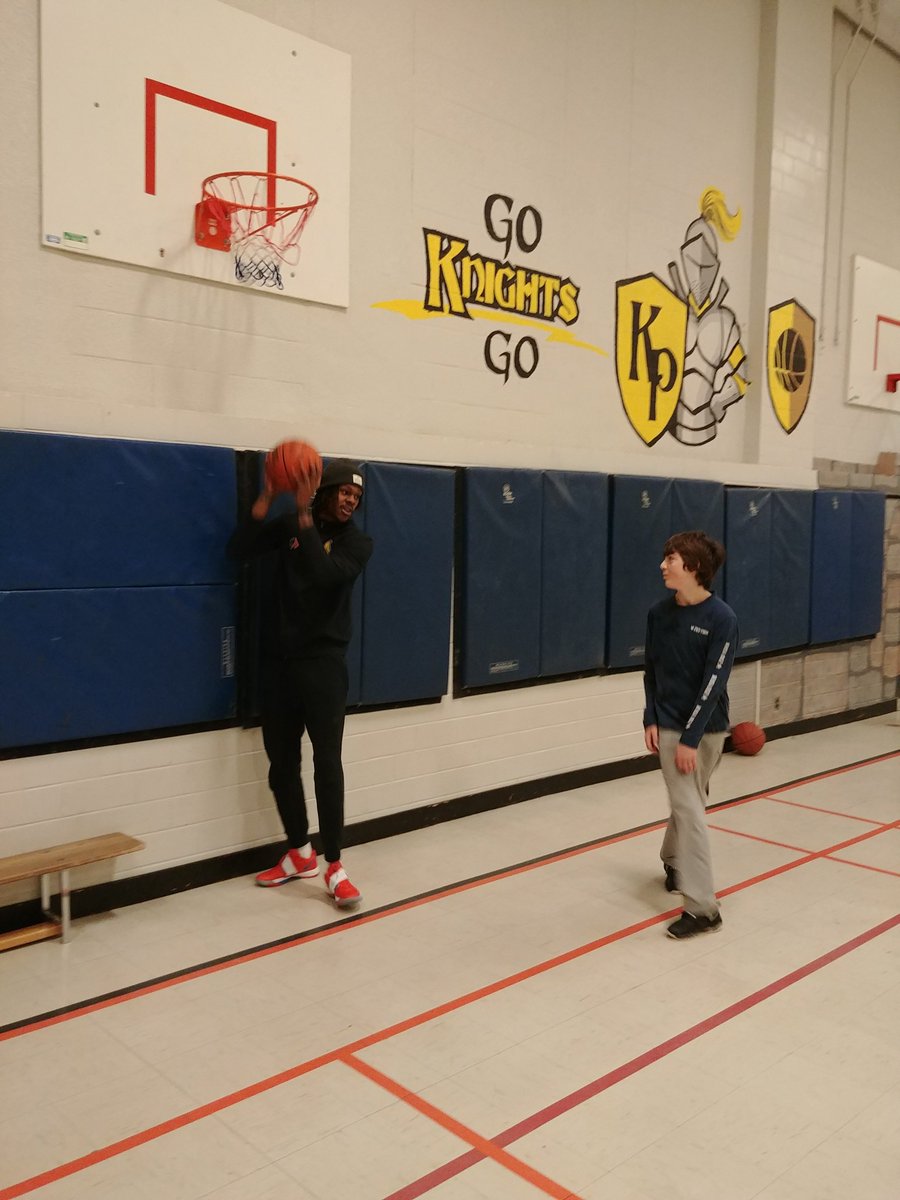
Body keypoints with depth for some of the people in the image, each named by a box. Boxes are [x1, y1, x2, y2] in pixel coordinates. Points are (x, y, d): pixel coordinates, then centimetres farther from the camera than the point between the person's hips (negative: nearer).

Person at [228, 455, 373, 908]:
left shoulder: (358, 544, -2)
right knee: (281, 763, 9)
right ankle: (299, 853, 25)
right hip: (279, 660, 3)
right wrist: (267, 496, -14)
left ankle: (334, 868, -3)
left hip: (323, 661, -3)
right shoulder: (289, 526, 6)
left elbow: (325, 573, -21)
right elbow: (238, 548, -7)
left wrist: (304, 515, -25)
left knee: (327, 762, -10)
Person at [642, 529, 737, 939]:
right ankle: (702, 907, 9)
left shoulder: (721, 619, -15)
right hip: (670, 725, 2)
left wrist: (691, 738, -18)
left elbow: (713, 683, -17)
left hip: (708, 728, -2)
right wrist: (650, 721, -2)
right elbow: (651, 670, 5)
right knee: (688, 808, 0)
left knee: (689, 804, 13)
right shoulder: (659, 613, -3)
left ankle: (673, 860, 35)